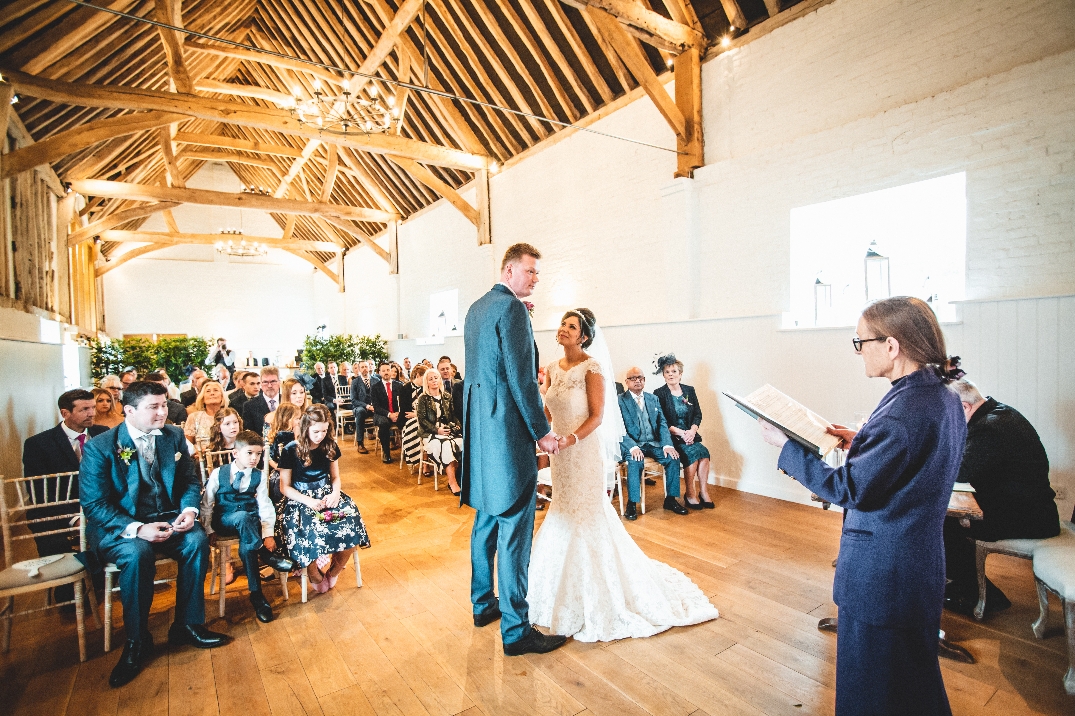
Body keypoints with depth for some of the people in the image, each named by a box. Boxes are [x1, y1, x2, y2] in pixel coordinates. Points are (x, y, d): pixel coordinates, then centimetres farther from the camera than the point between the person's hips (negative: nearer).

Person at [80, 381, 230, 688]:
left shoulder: (174, 436, 1)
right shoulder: (100, 447, -11)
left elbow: (190, 480, 8)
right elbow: (93, 503, -13)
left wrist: (190, 509, -13)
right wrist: (136, 529, -26)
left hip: (166, 518, 3)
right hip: (118, 525, -3)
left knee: (197, 540, -25)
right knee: (138, 552, -34)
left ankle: (187, 625, -8)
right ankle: (137, 642, -12)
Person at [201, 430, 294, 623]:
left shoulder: (259, 477, 0)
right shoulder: (218, 474, -3)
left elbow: (265, 507, -5)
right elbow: (206, 504, 2)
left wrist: (268, 533, -16)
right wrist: (209, 530, -5)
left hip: (250, 521, 1)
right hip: (224, 521, -1)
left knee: (246, 545, -33)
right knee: (243, 516, -37)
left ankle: (256, 594, -23)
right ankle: (266, 556, -29)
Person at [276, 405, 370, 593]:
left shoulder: (330, 447, 3)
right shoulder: (291, 451, -8)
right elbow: (285, 487, -3)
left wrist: (335, 493, -9)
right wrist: (309, 501, -17)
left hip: (326, 495, 3)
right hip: (301, 499, -3)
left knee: (351, 524, -24)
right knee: (310, 533, -33)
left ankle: (333, 572, 1)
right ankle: (315, 576, 0)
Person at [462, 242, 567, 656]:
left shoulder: (475, 308, 15)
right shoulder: (511, 308, -14)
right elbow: (521, 377, -18)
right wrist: (542, 431, -11)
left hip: (479, 427, 10)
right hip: (507, 428, -10)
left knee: (487, 518, 20)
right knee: (514, 526, -1)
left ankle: (483, 604, 34)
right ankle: (516, 629, 10)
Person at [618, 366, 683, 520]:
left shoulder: (653, 399, 14)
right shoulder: (620, 401, -1)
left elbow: (662, 423, 8)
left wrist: (667, 444, -10)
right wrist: (633, 447, -26)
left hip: (654, 443, 5)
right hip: (632, 444, -4)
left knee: (673, 457, -20)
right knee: (635, 461, -34)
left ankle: (670, 499, -3)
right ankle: (631, 504, -19)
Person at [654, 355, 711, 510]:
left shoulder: (689, 391, 11)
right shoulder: (659, 394, -3)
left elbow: (698, 414, 8)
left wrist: (692, 430, -11)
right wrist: (681, 433, -17)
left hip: (689, 434, 4)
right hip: (670, 436, -4)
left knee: (704, 452, -23)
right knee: (693, 452, -27)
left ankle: (703, 492, -13)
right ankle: (690, 494, -13)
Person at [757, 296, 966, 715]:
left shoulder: (903, 411, -28)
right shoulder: (944, 398, 2)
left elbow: (847, 489, -23)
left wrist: (786, 446, -17)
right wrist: (861, 442, 9)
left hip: (881, 574, -9)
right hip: (921, 565, 9)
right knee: (915, 676, 28)